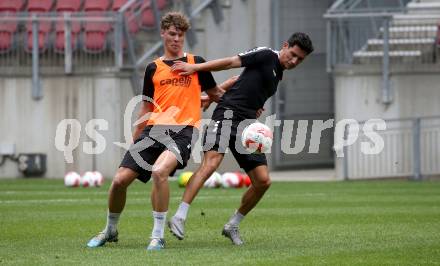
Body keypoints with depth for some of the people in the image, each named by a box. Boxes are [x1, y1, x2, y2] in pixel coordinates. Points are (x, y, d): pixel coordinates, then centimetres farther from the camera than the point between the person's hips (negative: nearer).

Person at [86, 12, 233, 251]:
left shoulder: (195, 63, 9)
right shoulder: (153, 68, 15)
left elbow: (216, 94, 21)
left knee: (159, 171, -32)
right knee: (120, 180, -6)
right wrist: (134, 143, 21)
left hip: (182, 131, -4)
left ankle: (158, 236, -21)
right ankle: (110, 231, 22)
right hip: (154, 130, 4)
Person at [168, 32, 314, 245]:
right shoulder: (266, 56, -1)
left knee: (263, 180, 0)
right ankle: (179, 218, -28)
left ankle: (232, 226, 14)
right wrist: (195, 68, -15)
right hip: (228, 114, -8)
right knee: (211, 163, -25)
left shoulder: (278, 75, 23)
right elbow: (231, 62, -8)